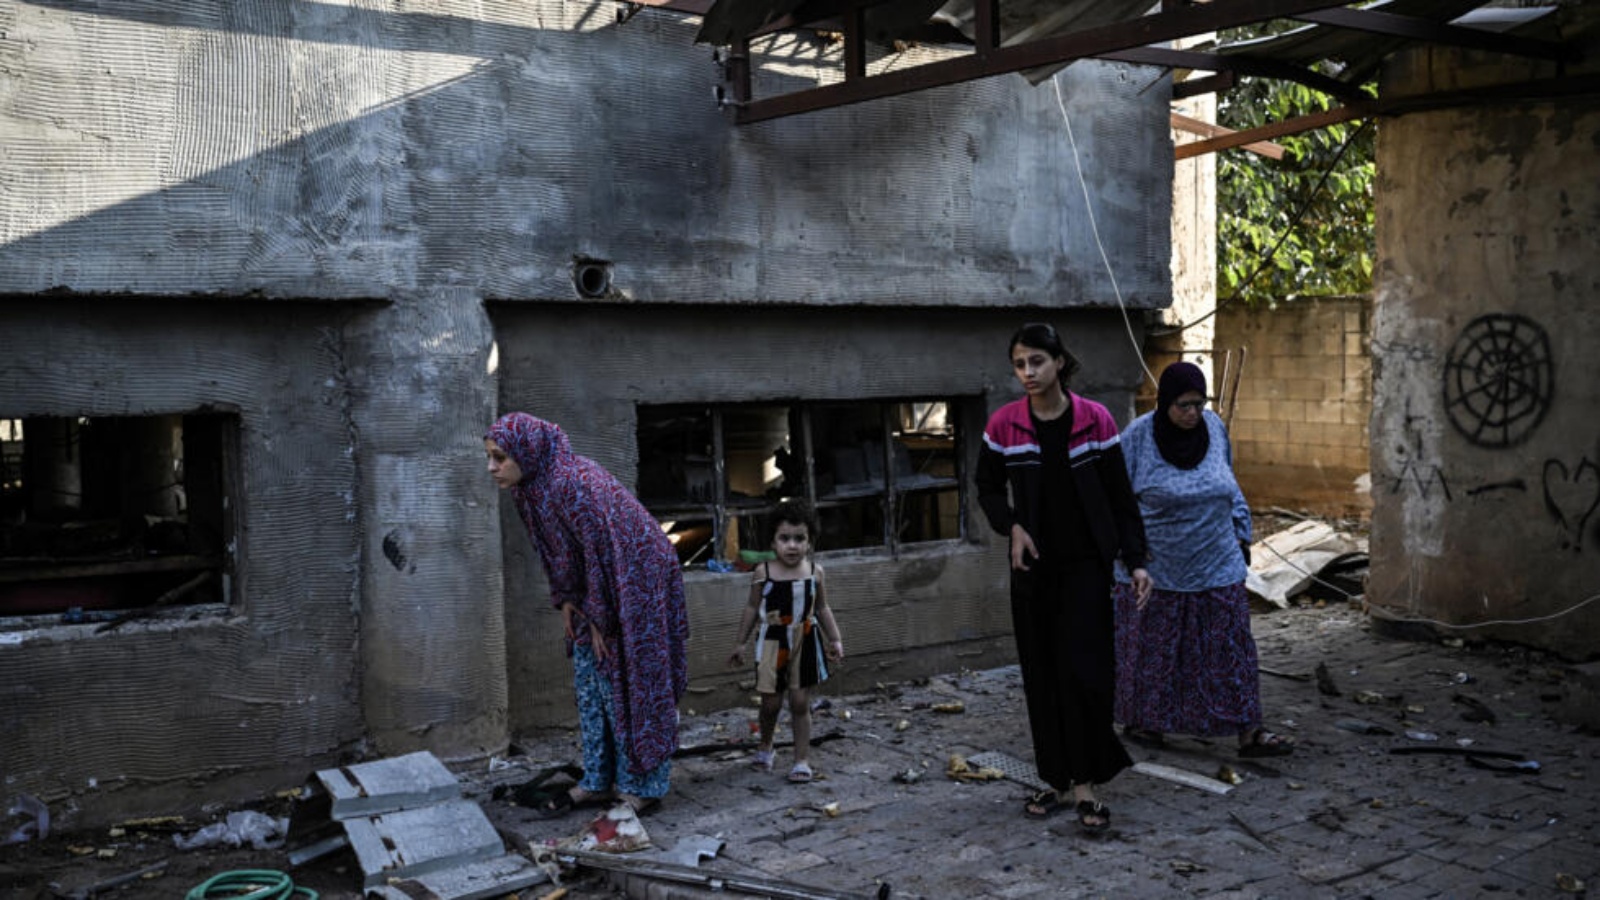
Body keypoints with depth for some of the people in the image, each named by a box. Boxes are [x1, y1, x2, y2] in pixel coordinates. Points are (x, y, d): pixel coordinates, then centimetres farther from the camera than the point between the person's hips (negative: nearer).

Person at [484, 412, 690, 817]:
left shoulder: (573, 484, -28)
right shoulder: (532, 487, 0)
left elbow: (600, 553, -24)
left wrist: (600, 619, -18)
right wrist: (564, 600, 5)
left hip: (631, 592, -9)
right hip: (593, 596, 9)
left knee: (627, 685, -1)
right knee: (589, 684, 12)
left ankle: (642, 787, 12)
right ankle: (598, 782, 23)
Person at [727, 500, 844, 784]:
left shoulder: (815, 572, -3)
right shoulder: (763, 573, -7)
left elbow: (822, 609, 10)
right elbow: (752, 608, 3)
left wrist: (835, 639, 6)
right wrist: (740, 643, 6)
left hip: (805, 643, 1)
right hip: (773, 643, -1)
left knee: (800, 704, 4)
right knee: (771, 703, 7)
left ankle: (802, 760, 14)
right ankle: (765, 746, 34)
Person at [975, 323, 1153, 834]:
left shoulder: (1095, 420, -5)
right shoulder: (1004, 425, -1)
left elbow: (1120, 496, 1)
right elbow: (989, 490, 11)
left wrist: (1135, 560, -3)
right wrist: (1011, 526, -8)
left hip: (1086, 565, -2)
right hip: (1033, 565, 2)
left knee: (1084, 671, -8)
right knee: (1041, 674, 7)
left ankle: (1086, 786, 2)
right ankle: (1058, 782, 18)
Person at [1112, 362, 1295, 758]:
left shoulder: (1214, 427, 1)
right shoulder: (1138, 436, -12)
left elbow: (1228, 486, 14)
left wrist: (1241, 534, 12)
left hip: (1216, 565, 4)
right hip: (1155, 568, -3)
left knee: (1229, 645, 4)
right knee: (1150, 647, 9)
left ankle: (1248, 732, 9)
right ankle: (1138, 720, 26)